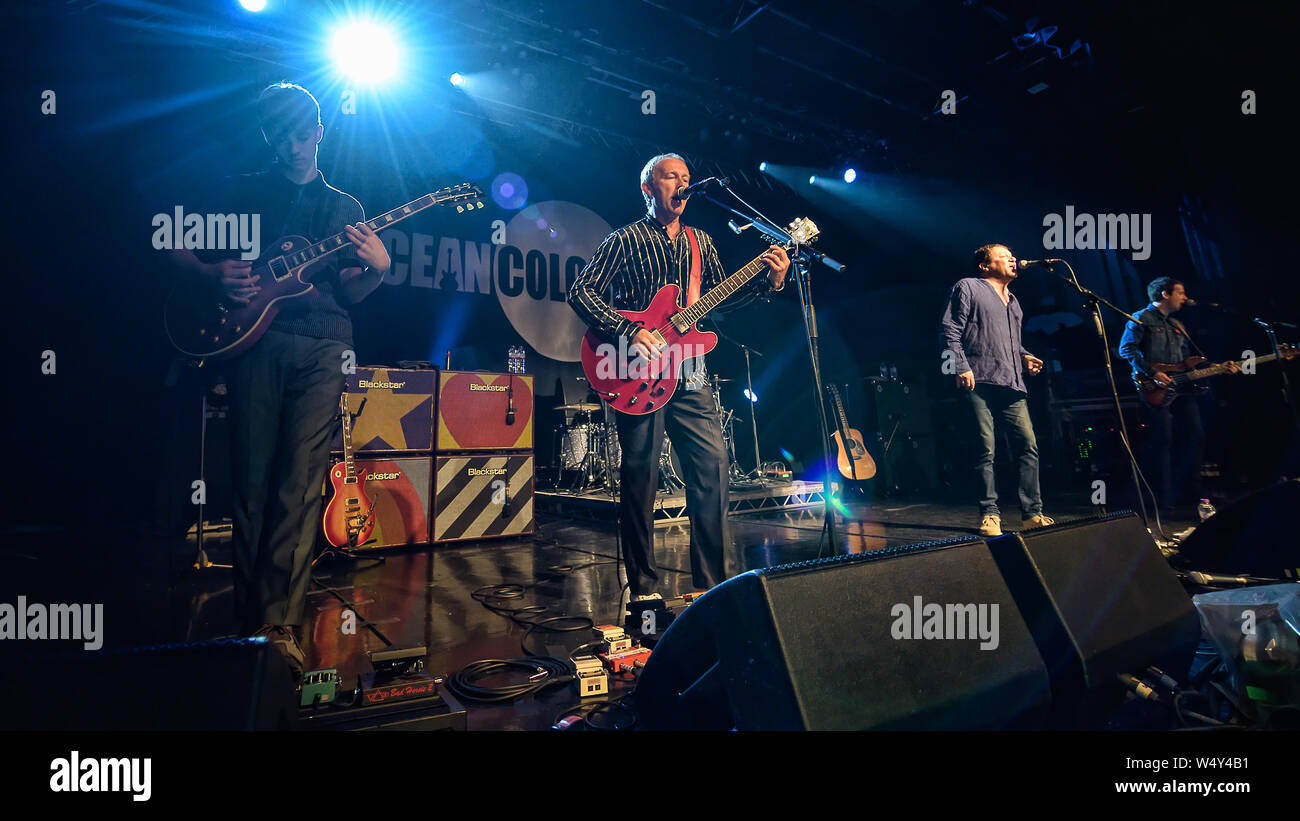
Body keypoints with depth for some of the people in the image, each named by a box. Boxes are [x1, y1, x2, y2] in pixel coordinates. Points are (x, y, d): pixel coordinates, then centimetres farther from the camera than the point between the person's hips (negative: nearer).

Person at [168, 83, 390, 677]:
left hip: (322, 347, 0)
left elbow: (349, 294, 14)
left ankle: (278, 626, -7)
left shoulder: (344, 207, 22)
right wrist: (215, 274, -5)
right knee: (252, 481, -1)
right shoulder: (241, 192, 19)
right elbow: (180, 252, 16)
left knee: (301, 485, -8)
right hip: (254, 337, 0)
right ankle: (249, 618, 10)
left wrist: (376, 269, -7)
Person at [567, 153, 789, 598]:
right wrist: (628, 332, -18)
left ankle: (714, 578, 12)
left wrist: (768, 279, 2)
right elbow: (581, 292, -6)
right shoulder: (625, 240, 1)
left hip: (688, 375, 5)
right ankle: (643, 587, 12)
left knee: (713, 465, -1)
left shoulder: (701, 242, 18)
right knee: (640, 476, 0)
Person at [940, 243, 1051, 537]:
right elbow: (950, 330, -3)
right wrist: (961, 367, -14)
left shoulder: (1012, 301, 28)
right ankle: (990, 515, -2)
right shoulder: (968, 288, 6)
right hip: (980, 383, -7)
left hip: (1012, 385, 7)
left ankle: (1032, 514, 4)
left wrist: (1023, 357, 15)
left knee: (1028, 445, -2)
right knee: (985, 449, -9)